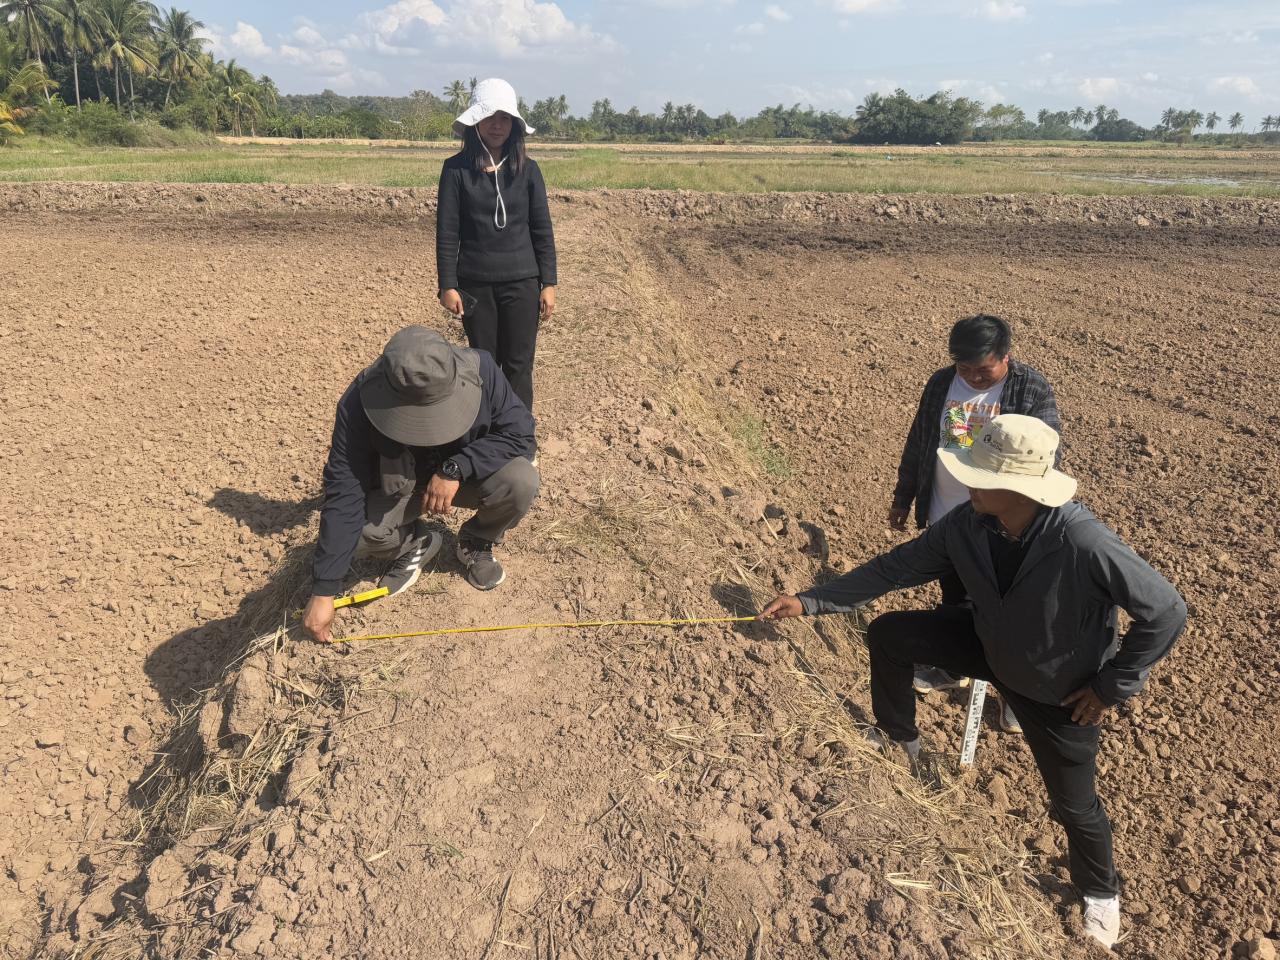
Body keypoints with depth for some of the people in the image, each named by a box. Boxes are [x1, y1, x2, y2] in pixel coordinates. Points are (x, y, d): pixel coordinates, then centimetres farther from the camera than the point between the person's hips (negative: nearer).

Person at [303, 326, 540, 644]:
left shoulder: (478, 369, -30)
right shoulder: (359, 403, -30)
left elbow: (519, 433, -22)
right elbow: (343, 497, -30)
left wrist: (455, 468, -36)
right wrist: (323, 592, -31)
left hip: (464, 474, 1)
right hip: (398, 485, 0)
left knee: (521, 482, -30)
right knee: (357, 533, -30)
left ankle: (476, 542, 4)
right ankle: (415, 543, 7)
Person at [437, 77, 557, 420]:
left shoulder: (527, 169, 1)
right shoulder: (457, 169, -2)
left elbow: (542, 230, 3)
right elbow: (446, 231, -3)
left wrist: (548, 283, -1)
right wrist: (447, 285, -7)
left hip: (521, 282, 1)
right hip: (475, 284, 0)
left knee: (519, 366, 2)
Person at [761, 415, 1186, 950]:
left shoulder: (1084, 543, -40)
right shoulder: (965, 526, -24)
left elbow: (1166, 611, -29)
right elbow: (895, 567, -12)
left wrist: (1113, 685, -20)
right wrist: (810, 601, -13)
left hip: (1061, 691, -4)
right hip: (988, 645, 4)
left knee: (1073, 804, 11)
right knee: (887, 634, -3)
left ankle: (1100, 891, 46)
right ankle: (900, 734, 25)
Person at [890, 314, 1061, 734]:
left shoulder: (1033, 389, -14)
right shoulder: (941, 383, -3)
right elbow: (917, 443, 7)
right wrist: (902, 497, 12)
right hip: (946, 518, 4)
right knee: (953, 600, 21)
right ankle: (952, 667, 43)